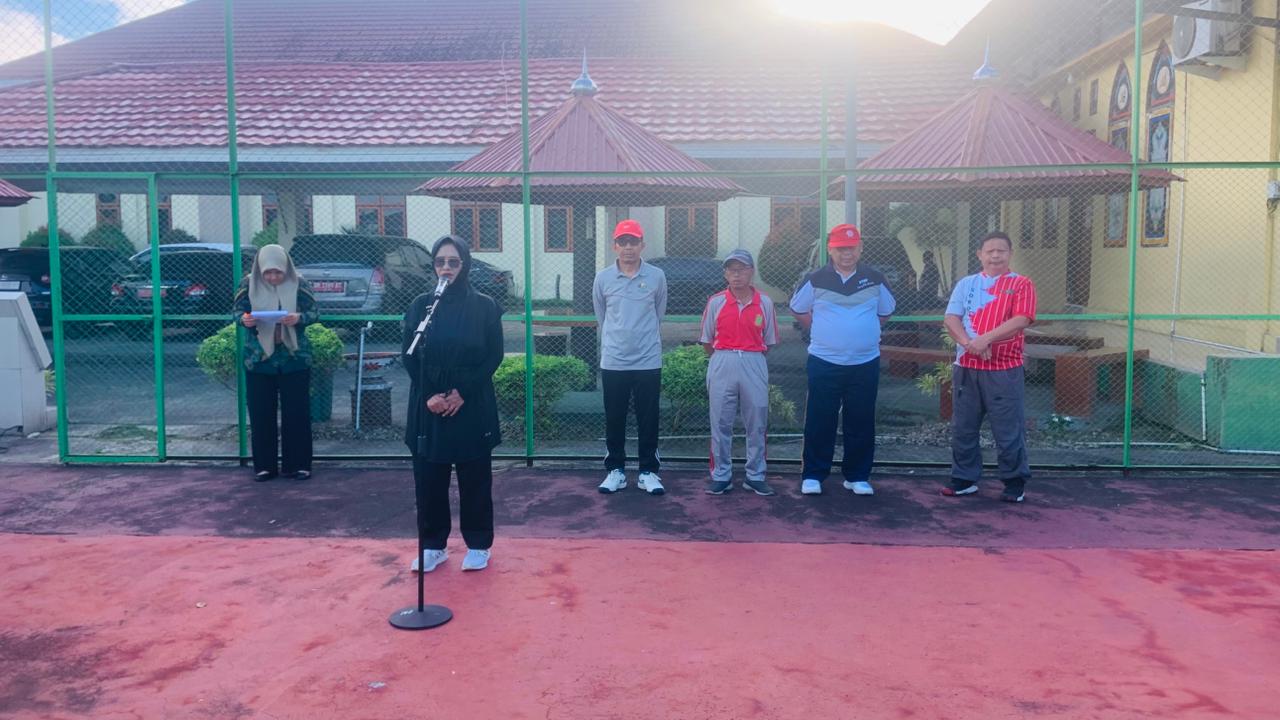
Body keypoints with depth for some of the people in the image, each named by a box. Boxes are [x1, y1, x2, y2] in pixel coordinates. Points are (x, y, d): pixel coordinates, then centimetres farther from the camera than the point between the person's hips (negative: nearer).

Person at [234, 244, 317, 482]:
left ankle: (298, 465, 13)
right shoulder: (248, 284, -2)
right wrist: (244, 319, -18)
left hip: (294, 358, -1)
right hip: (259, 358, 1)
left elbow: (315, 312, -1)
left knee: (297, 412, 2)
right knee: (261, 413, 5)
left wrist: (299, 318, -23)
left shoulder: (298, 283, -5)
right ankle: (264, 466, 16)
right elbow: (237, 310, 5)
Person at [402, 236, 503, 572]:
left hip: (473, 407, -2)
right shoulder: (421, 305, 4)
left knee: (475, 479, 6)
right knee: (428, 480, 6)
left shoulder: (484, 306, -2)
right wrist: (429, 395, -10)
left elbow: (494, 357, -4)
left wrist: (463, 392, -12)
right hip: (428, 407, 2)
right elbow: (408, 356, 3)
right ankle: (433, 545, 21)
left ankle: (478, 545, 20)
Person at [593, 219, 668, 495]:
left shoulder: (656, 276, -1)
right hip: (613, 362, 1)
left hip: (648, 361, -1)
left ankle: (648, 471, 17)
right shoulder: (603, 278, 1)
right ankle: (616, 470, 21)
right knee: (614, 420, 9)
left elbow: (658, 316, 11)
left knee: (648, 420, 6)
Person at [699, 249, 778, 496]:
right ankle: (721, 476, 14)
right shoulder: (715, 302, 1)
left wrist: (750, 359, 7)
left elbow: (768, 341, 8)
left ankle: (755, 476, 16)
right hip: (722, 365, 0)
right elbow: (707, 340, 7)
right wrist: (723, 360, 9)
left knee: (756, 424, 5)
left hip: (754, 366, 1)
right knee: (720, 424, 4)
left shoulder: (765, 303, 2)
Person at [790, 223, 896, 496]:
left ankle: (857, 476, 19)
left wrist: (863, 331, 13)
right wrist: (824, 333, 10)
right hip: (823, 363, -2)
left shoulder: (875, 280, 4)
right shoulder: (815, 280, -1)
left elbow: (886, 311, 19)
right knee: (819, 423, 2)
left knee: (861, 423, 7)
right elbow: (798, 309, 11)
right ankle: (813, 476, 12)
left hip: (865, 364, 2)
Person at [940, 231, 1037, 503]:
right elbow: (951, 319, 1)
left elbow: (1021, 320, -12)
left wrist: (986, 338, -21)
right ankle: (965, 478, 22)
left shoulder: (1021, 284, 1)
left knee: (1009, 430, 2)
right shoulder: (966, 284, 11)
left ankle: (1015, 482, 16)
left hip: (1005, 370, -3)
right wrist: (968, 342, -17)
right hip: (966, 367, 4)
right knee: (963, 427, 9)